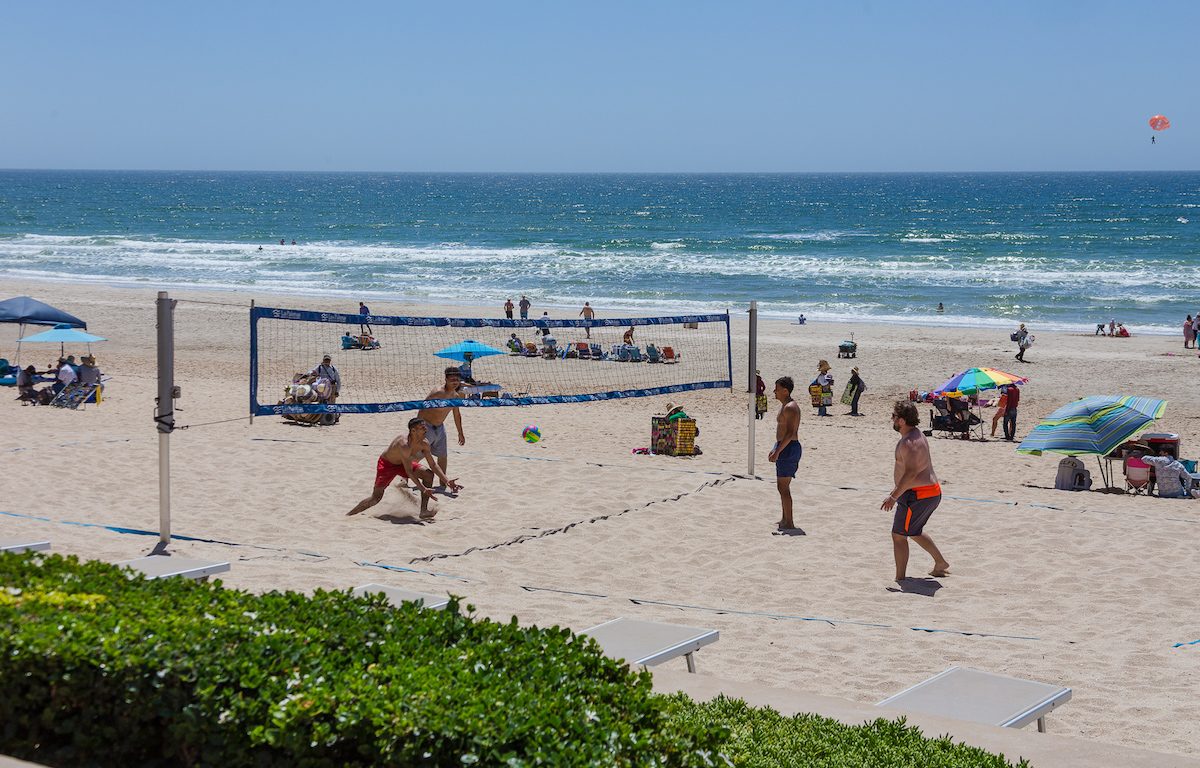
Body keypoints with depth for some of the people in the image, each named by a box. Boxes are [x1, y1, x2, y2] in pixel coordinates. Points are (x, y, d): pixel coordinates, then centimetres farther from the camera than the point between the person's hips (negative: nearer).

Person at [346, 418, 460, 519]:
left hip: (402, 463, 7)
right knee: (376, 497, -12)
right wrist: (423, 489, -42)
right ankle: (348, 515, 3)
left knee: (428, 474, -13)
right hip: (386, 464, -7)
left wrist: (447, 480, -14)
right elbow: (409, 472, -38)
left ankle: (424, 511, -12)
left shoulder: (424, 444, -15)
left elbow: (433, 465, -5)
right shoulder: (404, 444, -38)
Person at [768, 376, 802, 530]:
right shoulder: (785, 406, 16)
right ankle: (785, 520, 27)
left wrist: (777, 452, -25)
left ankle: (789, 523, -6)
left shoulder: (790, 408, -17)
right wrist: (776, 449, 26)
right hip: (784, 448, 11)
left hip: (788, 448, -11)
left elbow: (790, 433, -24)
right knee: (783, 487, 18)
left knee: (783, 487, -9)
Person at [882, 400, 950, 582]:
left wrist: (894, 496, -27)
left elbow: (911, 473, -29)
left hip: (917, 495, -11)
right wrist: (897, 490, 30)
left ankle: (900, 578, -1)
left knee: (898, 536, -4)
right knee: (914, 532, 27)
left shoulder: (909, 443, -21)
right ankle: (941, 564, 34)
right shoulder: (917, 435, 13)